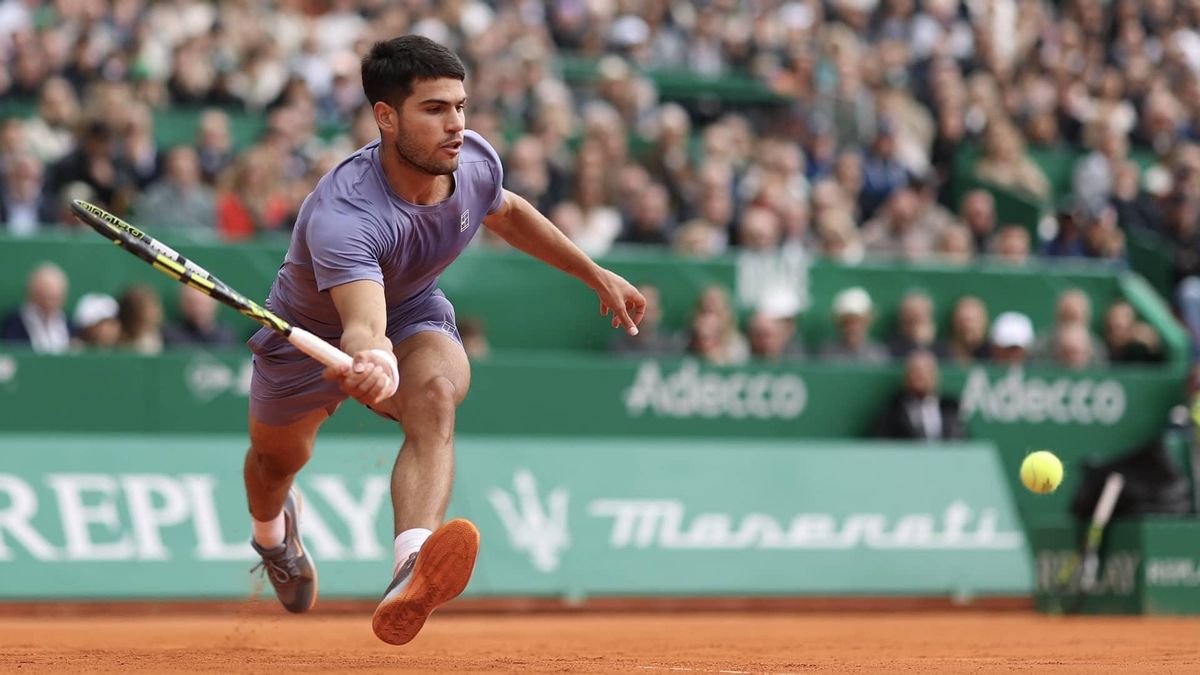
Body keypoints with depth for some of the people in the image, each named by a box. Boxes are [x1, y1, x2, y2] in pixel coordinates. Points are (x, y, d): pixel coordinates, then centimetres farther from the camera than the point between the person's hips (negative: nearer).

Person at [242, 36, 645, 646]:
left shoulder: (474, 160, -21)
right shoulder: (342, 215, -42)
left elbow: (506, 211, 6)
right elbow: (362, 325, -57)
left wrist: (596, 274, 13)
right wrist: (371, 359, -81)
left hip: (416, 318, 2)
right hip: (314, 337, -2)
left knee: (436, 395, -33)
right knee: (278, 459, 22)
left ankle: (411, 574, -58)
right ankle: (272, 529, 64)